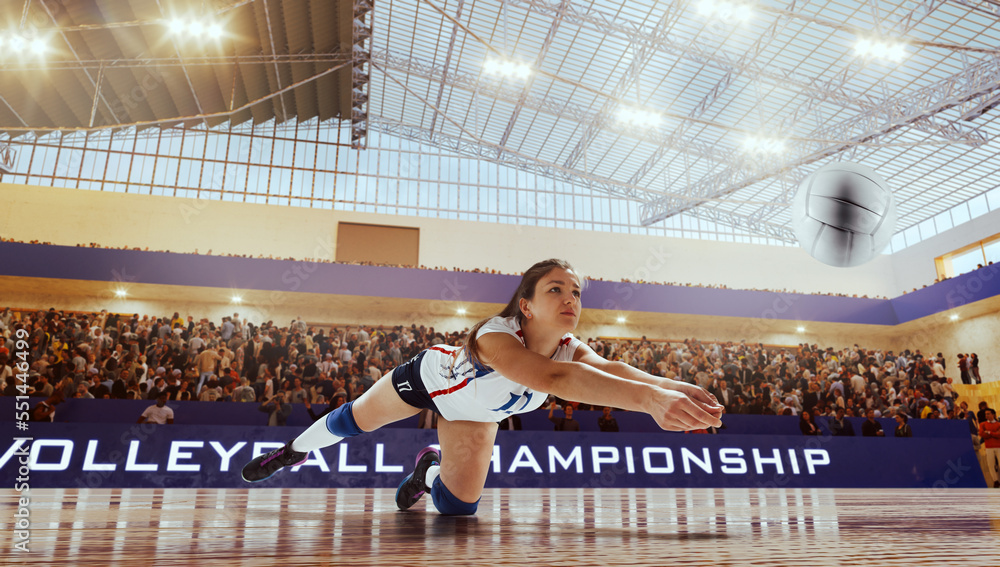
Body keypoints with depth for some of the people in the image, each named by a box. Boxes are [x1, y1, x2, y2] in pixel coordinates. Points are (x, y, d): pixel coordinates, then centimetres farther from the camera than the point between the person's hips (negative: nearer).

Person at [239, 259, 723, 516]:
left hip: (474, 411, 4)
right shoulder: (497, 337, -46)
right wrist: (650, 398, -73)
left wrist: (677, 390, -66)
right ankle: (295, 451, 50)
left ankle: (430, 467, 37)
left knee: (457, 507, 2)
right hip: (430, 376, -4)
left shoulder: (572, 350, -28)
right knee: (351, 420, 17)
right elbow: (553, 380, -63)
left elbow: (610, 370, -47)